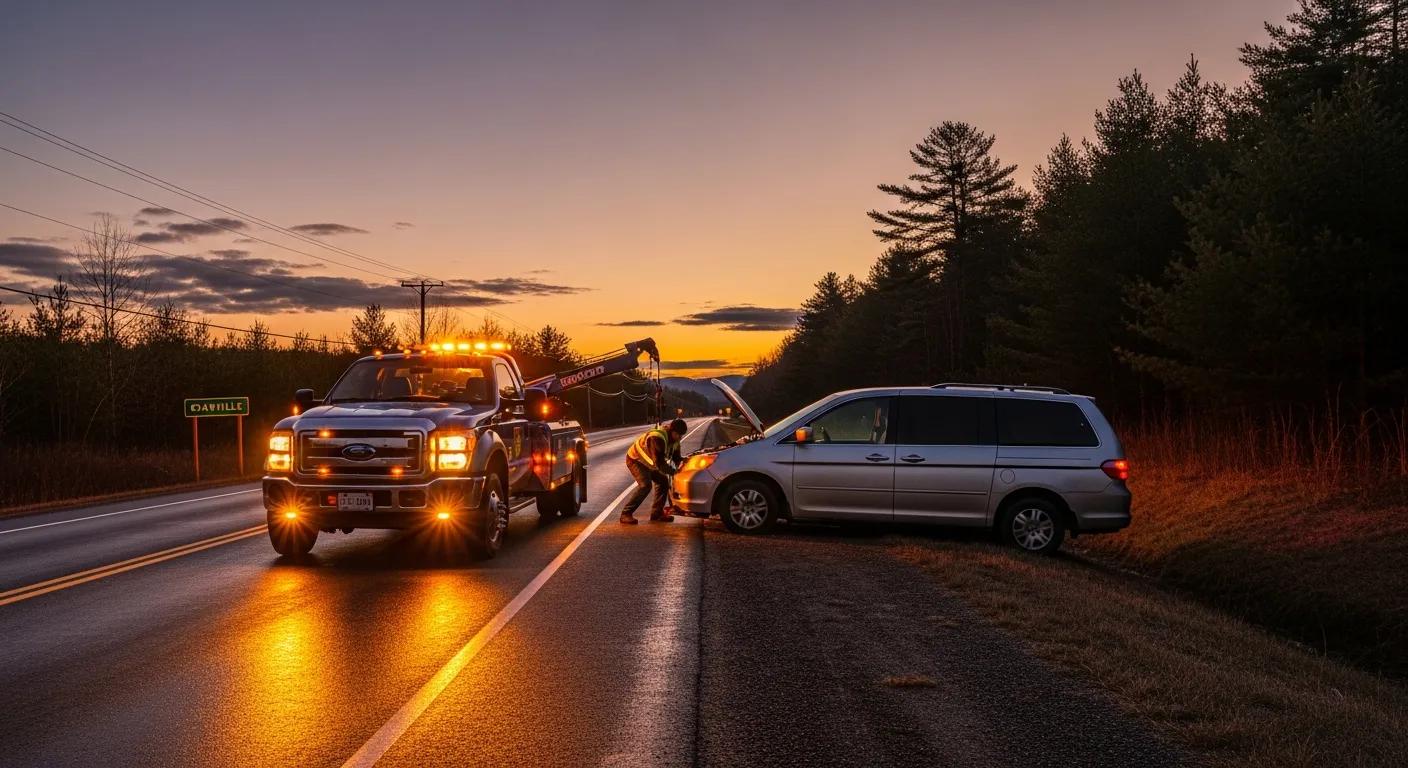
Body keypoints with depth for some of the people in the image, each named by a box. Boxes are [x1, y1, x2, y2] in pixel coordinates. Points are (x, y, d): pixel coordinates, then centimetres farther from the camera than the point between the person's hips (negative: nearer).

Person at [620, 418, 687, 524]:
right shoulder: (657, 438, -35)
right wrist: (673, 472, -32)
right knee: (645, 485, -25)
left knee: (663, 481, 6)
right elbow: (659, 463, -37)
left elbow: (676, 458, 4)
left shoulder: (674, 441, -6)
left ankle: (656, 513, 14)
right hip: (635, 460, -9)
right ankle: (626, 514, -22)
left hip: (648, 463, 9)